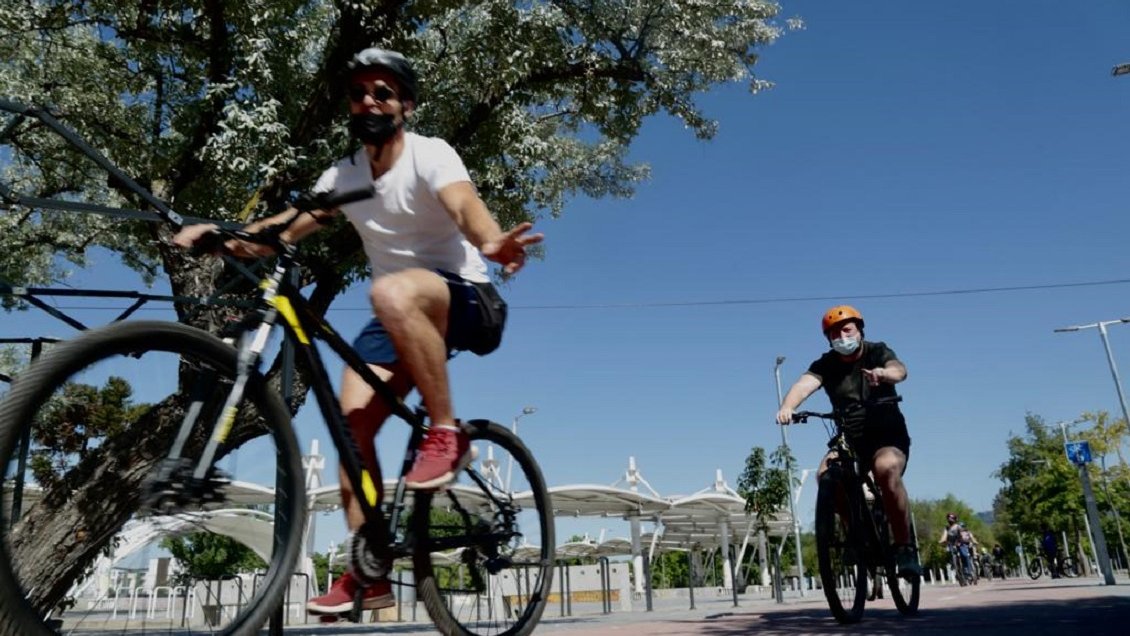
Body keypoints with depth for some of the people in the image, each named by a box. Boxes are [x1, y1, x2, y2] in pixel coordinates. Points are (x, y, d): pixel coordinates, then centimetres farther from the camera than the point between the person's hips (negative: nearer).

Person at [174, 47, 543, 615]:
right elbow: (282, 228, -2)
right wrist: (217, 233, -21)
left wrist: (492, 243, -53)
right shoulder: (342, 176, 6)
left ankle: (448, 434, -23)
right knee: (352, 419, -11)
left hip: (463, 298, -6)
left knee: (393, 292, -38)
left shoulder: (430, 154, -10)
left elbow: (465, 206, -31)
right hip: (402, 318, 6)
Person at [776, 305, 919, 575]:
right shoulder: (826, 365, -1)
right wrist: (787, 407, -45)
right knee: (826, 475, -27)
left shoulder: (877, 352, -4)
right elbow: (805, 384, -22)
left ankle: (904, 547, -19)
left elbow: (899, 370, -26)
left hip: (888, 436, -2)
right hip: (849, 440, 2)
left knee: (887, 470, -35)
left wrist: (883, 373, -52)